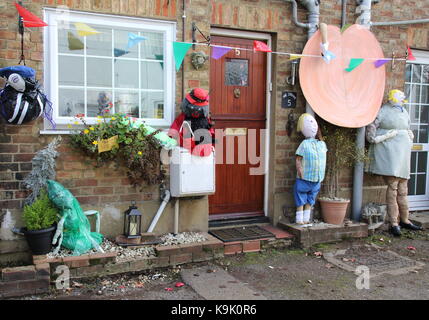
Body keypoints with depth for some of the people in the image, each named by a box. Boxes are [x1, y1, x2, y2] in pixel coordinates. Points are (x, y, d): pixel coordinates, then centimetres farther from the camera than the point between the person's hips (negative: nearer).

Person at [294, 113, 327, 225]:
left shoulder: (322, 144, 4)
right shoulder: (304, 144, -6)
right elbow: (298, 160, -2)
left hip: (317, 179, 3)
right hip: (304, 178, -3)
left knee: (310, 201, 12)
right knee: (301, 201, 6)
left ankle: (306, 219, 20)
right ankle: (299, 220, 13)